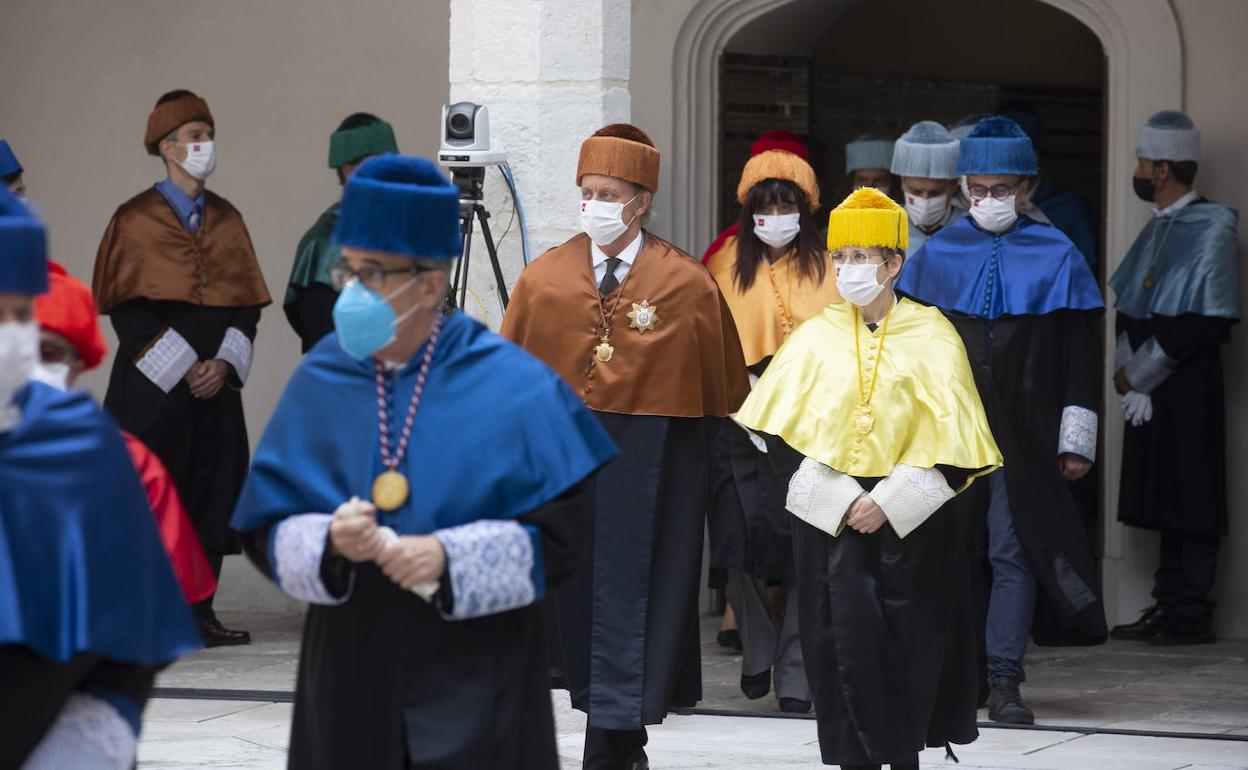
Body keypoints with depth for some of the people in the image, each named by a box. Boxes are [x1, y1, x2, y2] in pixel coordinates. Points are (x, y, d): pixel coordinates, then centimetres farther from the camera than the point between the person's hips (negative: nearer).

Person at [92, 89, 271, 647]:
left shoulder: (226, 220, 12)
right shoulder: (136, 221, -2)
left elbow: (247, 303, 10)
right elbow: (127, 309, -6)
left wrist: (223, 362, -6)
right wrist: (181, 368, -12)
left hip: (216, 382, 5)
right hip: (153, 386, -4)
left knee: (213, 491, 3)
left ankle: (200, 612, 9)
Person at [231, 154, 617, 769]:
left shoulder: (509, 387, -5)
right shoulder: (320, 382, 3)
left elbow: (562, 531, -7)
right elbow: (265, 533, 4)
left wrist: (450, 556, -19)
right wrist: (328, 544, -17)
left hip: (475, 679, -2)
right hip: (352, 676, 3)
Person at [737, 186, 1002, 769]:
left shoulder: (931, 338, -1)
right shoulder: (816, 338, 4)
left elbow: (952, 440, -5)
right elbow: (783, 437, 1)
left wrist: (888, 503, -13)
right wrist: (844, 502, -10)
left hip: (910, 524, -1)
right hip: (831, 520, 1)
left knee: (909, 644, 0)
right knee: (847, 640, -4)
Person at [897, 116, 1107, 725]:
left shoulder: (1056, 256, 2)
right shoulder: (936, 255, 5)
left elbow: (1080, 354, 2)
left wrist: (1077, 439, -1)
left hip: (1024, 439, -2)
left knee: (1015, 552, -4)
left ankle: (1003, 681, -2)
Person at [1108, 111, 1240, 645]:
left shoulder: (1211, 228, -9)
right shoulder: (1157, 229, 15)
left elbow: (1210, 321, -15)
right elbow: (1127, 305, 17)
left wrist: (1142, 374, -12)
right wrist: (1126, 368, 0)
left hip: (1187, 385, -8)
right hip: (1146, 386, 8)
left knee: (1192, 497, -5)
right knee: (1161, 497, 9)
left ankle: (1191, 614, -2)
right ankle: (1168, 606, 14)